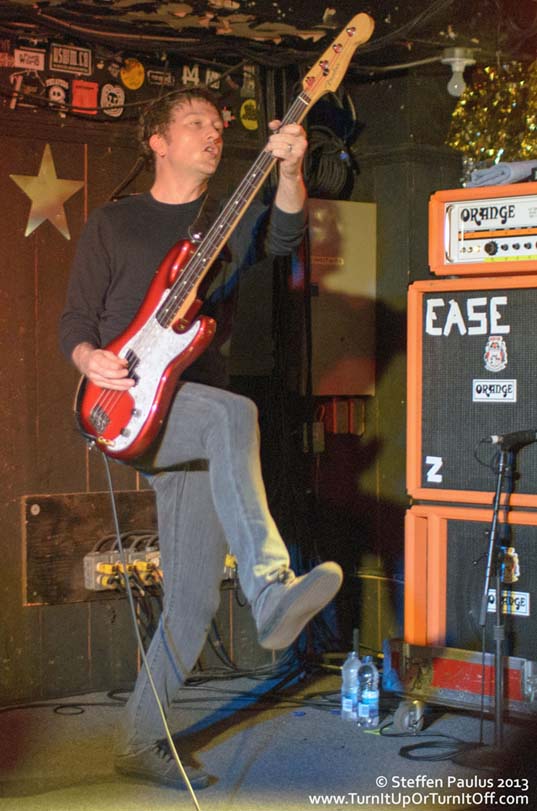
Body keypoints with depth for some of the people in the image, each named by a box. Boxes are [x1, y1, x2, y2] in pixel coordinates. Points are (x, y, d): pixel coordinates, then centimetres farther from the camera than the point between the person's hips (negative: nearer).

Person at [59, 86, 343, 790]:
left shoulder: (231, 218, 16)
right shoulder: (112, 223, 11)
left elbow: (284, 235, -7)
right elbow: (74, 320, 9)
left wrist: (290, 171, -27)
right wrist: (90, 358, -13)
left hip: (191, 426, 4)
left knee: (194, 601, 0)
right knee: (234, 412, -36)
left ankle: (140, 742, 15)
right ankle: (271, 593, -48)